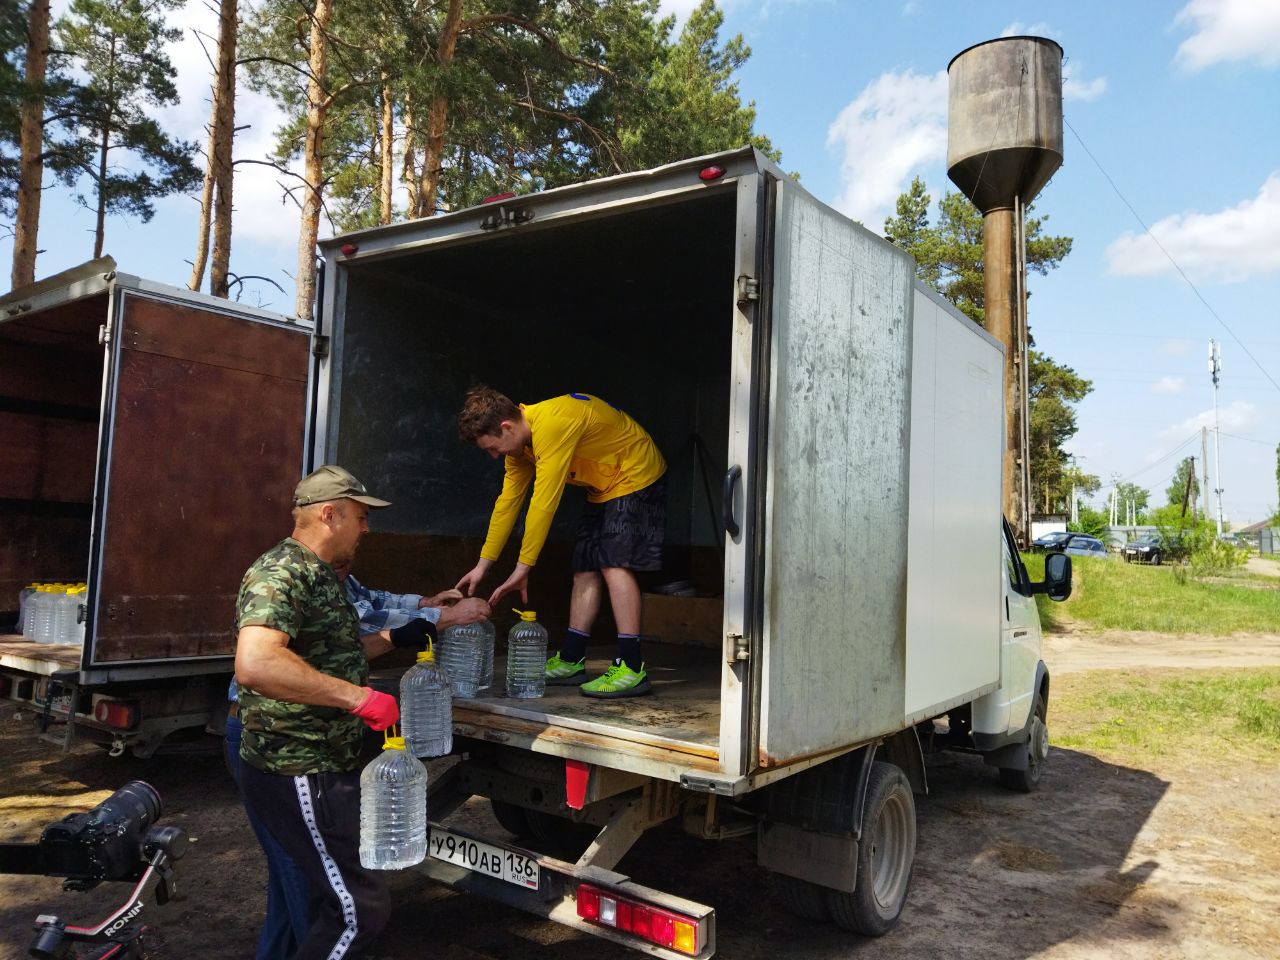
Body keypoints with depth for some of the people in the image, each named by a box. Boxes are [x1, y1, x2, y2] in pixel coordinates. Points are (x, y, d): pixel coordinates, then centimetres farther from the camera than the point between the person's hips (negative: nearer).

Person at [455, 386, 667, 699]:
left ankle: (631, 669, -20)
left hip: (636, 478, -9)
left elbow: (543, 503, -32)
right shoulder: (519, 440, -1)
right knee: (585, 567, 6)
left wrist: (522, 569, -26)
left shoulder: (552, 424, -32)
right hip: (603, 488, 9)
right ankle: (571, 661, 13)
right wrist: (482, 566, 5)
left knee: (615, 562, -20)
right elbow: (508, 502, 5)